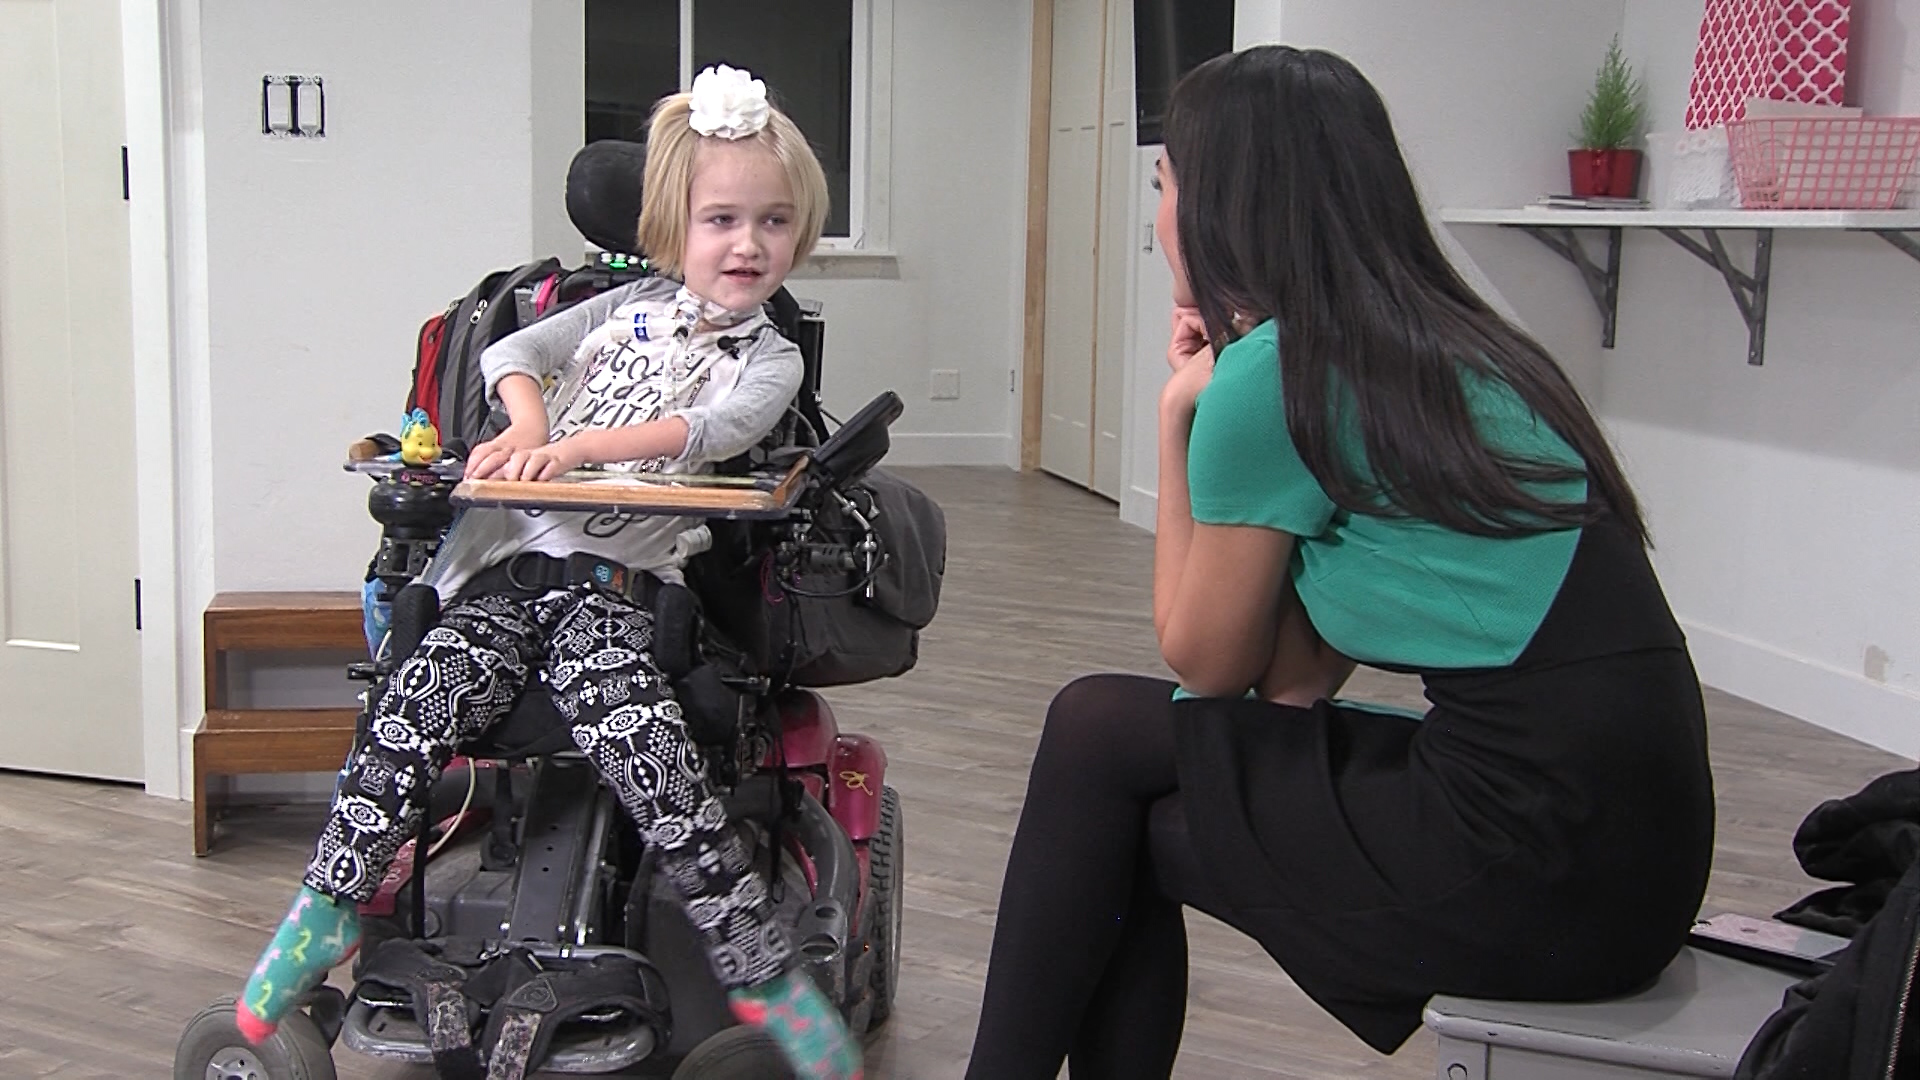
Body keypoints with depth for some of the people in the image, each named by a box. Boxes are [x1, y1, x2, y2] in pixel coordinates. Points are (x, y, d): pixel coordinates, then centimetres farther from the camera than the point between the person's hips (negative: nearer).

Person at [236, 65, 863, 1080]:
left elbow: (714, 429, -9)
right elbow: (514, 349, 16)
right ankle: (332, 902, -1)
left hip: (619, 572, -4)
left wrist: (575, 446, -21)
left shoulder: (769, 357, 11)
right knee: (417, 703, -17)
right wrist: (529, 425, -7)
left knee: (629, 728, -28)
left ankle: (758, 969, -26)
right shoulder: (635, 305, 21)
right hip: (516, 548, 4)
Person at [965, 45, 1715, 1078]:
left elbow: (1207, 663, 2)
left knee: (1099, 733, 6)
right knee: (1102, 728, 14)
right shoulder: (1446, 347, 12)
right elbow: (1295, 675, 12)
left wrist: (1180, 416, 6)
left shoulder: (1274, 377, -13)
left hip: (1538, 864, -8)